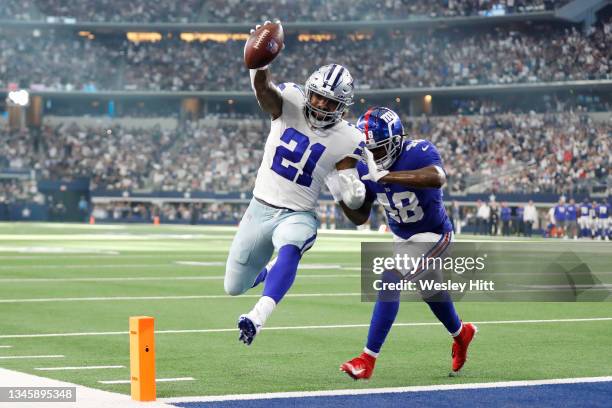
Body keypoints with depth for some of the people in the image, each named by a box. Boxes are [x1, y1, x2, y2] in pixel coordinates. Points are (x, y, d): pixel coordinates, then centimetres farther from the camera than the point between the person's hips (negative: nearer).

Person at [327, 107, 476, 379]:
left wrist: (385, 176, -56)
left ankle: (368, 359, -18)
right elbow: (360, 218, -3)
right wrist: (341, 198, -24)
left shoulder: (419, 152, -28)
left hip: (433, 235, -7)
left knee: (390, 282, -21)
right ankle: (461, 333, 53)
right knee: (429, 291, 24)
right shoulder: (366, 168, -11)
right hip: (402, 239, 7)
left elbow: (437, 179, -52)